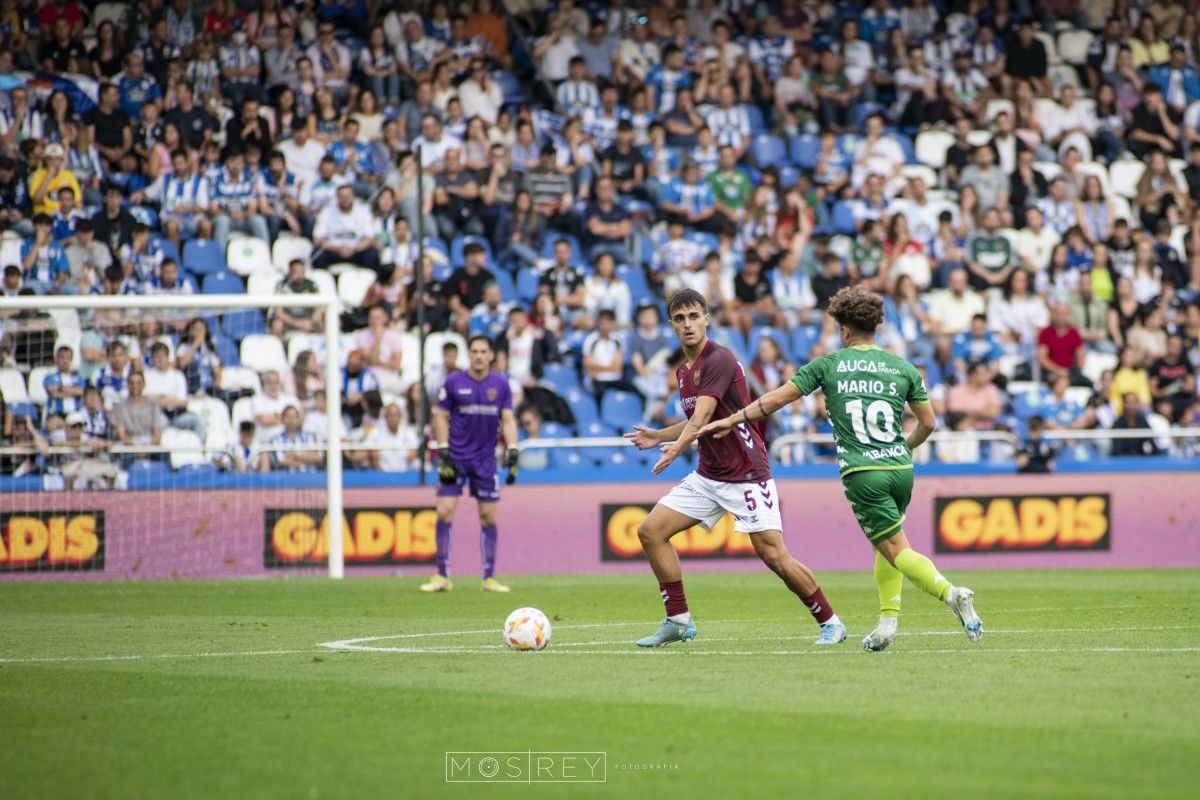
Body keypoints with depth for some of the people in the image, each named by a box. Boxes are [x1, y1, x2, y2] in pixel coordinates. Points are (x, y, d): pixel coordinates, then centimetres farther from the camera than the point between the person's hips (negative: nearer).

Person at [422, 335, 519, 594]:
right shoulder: (454, 382, -1)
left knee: (489, 516, 1)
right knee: (444, 512, -9)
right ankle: (442, 576, -3)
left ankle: (489, 577, 9)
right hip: (455, 456, -1)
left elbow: (508, 419, 3)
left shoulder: (501, 385, 3)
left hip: (485, 459, 1)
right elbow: (441, 417, 2)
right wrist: (444, 453, -7)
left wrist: (513, 451, -9)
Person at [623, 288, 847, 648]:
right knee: (651, 531, -2)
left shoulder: (719, 360, -16)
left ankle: (830, 622, 5)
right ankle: (678, 621, 4)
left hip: (746, 475, -9)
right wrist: (658, 436, 15)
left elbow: (702, 418, -29)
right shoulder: (684, 371, 11)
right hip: (708, 476, 9)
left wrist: (677, 447, -45)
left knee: (774, 556, -12)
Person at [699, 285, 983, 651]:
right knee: (885, 543, 22)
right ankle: (888, 620, 11)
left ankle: (950, 592, -26)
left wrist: (731, 421, 15)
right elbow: (928, 422, 14)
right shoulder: (903, 368, 9)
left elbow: (777, 398, 5)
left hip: (862, 473, -3)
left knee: (896, 549, -3)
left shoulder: (829, 365, 3)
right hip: (900, 468, 4)